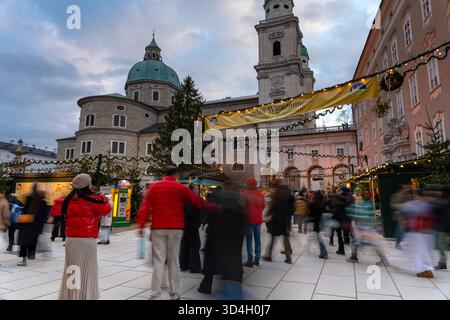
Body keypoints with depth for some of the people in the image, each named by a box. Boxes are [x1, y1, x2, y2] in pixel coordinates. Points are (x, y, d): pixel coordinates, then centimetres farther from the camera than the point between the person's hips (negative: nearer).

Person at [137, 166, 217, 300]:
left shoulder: (154, 187, 5)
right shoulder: (181, 188, 1)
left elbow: (145, 206, -1)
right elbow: (197, 201, 5)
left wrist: (141, 225, 1)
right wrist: (212, 208, 17)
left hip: (158, 228, 1)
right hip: (176, 229, -1)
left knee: (158, 261, 4)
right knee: (174, 261, 9)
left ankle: (155, 295, 4)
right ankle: (174, 294, 17)